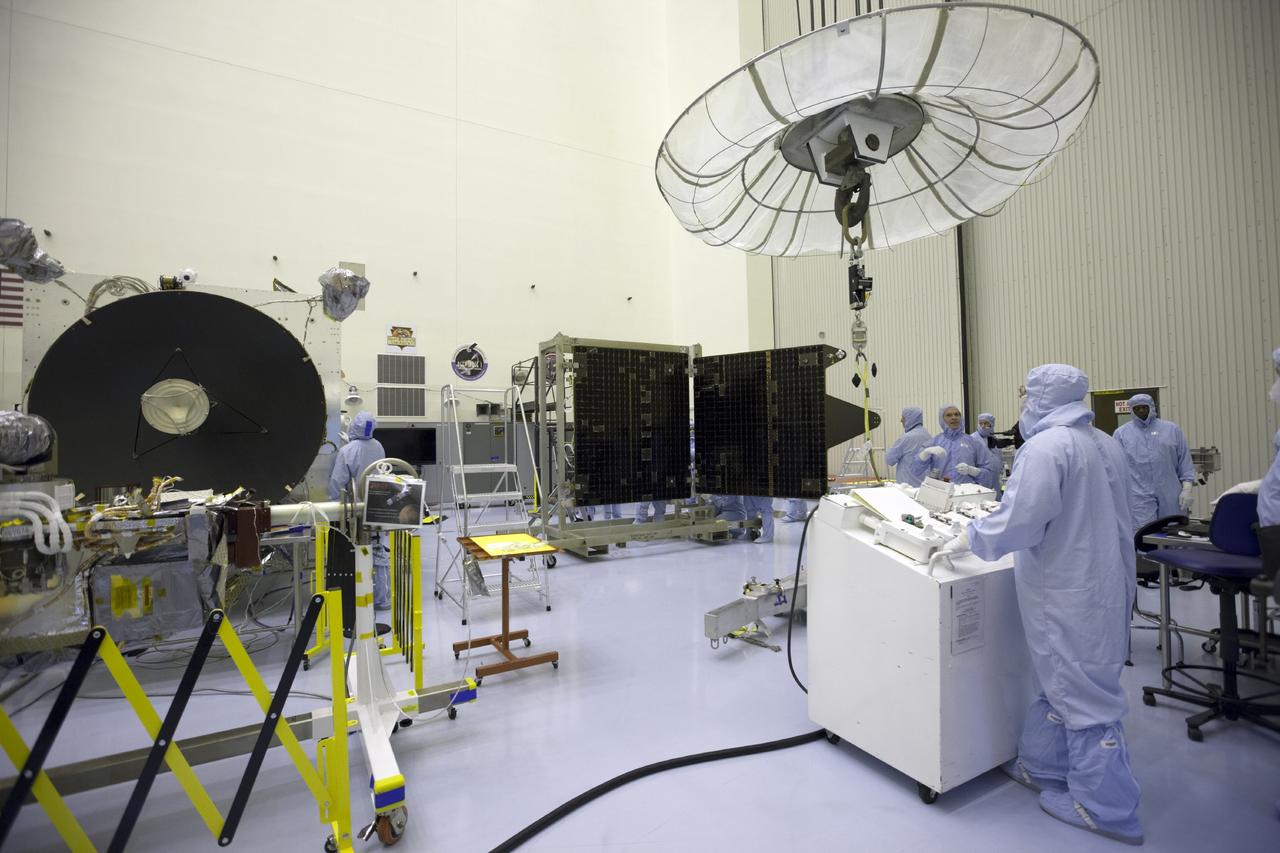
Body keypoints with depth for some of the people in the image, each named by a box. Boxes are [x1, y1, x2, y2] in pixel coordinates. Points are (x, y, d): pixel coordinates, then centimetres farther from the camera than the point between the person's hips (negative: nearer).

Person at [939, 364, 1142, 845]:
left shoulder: (1046, 447, -21)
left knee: (1082, 696, 5)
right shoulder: (1105, 444, 7)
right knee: (1063, 682, 20)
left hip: (1069, 594, -9)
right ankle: (1040, 766, 36)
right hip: (1106, 583, 9)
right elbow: (1090, 517, 16)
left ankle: (1107, 809, 21)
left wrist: (968, 540, -13)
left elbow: (1017, 522, -27)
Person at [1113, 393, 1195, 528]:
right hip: (1139, 496, -2)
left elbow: (1184, 460, 8)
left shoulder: (1171, 429, 10)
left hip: (1170, 495, 2)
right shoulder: (1121, 433, 5)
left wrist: (1187, 489, 1)